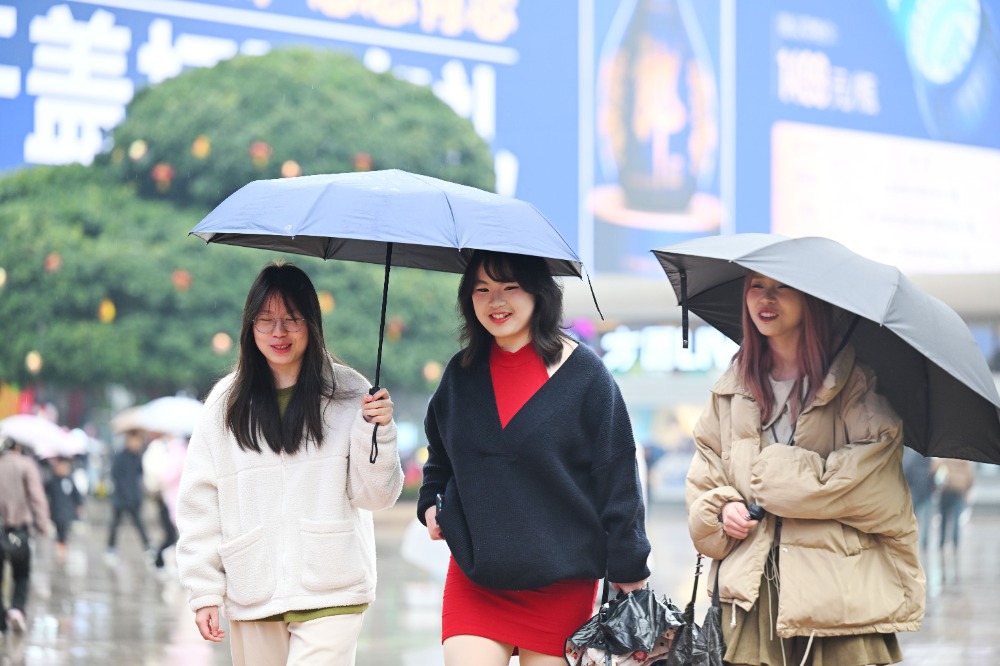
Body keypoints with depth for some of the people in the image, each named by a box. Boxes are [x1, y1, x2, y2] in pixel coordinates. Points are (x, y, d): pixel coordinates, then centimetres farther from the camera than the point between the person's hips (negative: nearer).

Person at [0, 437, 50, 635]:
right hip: (18, 526, -2)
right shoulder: (26, 465, -4)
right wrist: (42, 524, -8)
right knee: (21, 575, 10)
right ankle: (17, 608, -12)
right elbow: (36, 497, -10)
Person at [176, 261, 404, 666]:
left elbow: (376, 495, 1)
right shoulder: (227, 402, 6)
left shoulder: (347, 393, 1)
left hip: (329, 594, -3)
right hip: (251, 597, 3)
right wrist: (204, 590, 3)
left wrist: (376, 433, -16)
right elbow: (198, 503, 7)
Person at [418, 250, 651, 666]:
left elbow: (618, 478, -4)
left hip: (562, 585, -3)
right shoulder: (461, 374, 9)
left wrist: (627, 570, -5)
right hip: (474, 580, 3)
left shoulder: (584, 374, -5)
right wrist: (430, 503, 8)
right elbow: (439, 455, 26)